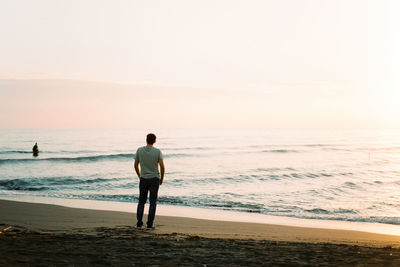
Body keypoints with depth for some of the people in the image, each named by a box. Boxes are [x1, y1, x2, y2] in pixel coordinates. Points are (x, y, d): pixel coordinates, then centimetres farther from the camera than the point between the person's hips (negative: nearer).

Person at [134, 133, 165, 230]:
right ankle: (149, 225, 1)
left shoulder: (139, 150, -3)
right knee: (153, 202, 5)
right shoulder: (158, 151, -10)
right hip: (154, 179, -2)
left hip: (143, 179, 2)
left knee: (141, 201, 13)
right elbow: (162, 167, -13)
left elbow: (136, 165, 3)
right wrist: (162, 179, 3)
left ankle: (139, 224, 8)